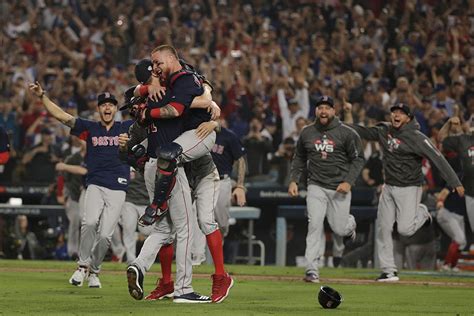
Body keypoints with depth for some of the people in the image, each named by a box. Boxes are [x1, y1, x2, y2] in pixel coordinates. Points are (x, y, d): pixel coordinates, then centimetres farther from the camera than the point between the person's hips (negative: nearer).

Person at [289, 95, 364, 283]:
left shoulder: (346, 133, -6)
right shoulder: (307, 133, 4)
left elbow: (358, 159, -2)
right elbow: (299, 158, 17)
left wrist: (349, 182, -14)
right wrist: (294, 180, 6)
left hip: (339, 188, -1)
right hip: (316, 187, 1)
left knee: (339, 229, 2)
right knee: (315, 225, -14)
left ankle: (349, 222, 42)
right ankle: (312, 270, -14)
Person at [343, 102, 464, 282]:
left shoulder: (416, 138, -15)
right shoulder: (384, 131, 4)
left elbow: (437, 159, -19)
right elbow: (359, 132, 14)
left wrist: (455, 183, -24)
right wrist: (348, 113, 1)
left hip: (409, 188, -6)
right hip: (389, 187, 6)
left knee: (405, 229, -14)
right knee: (383, 228, 1)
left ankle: (421, 213, 19)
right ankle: (389, 271, 9)